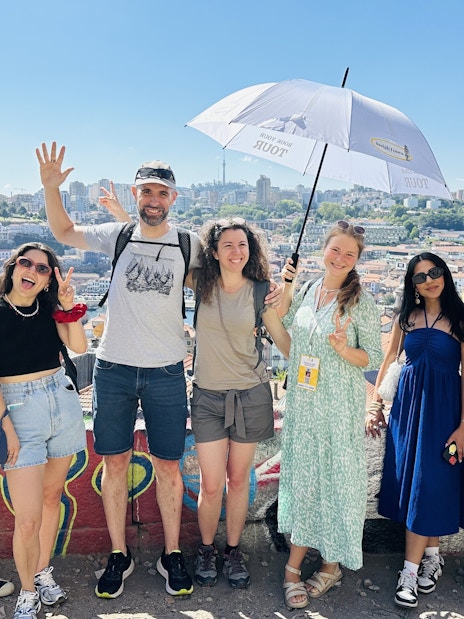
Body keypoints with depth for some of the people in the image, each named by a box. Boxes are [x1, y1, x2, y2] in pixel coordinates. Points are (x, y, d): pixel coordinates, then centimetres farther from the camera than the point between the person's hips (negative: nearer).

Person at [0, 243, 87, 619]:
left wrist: (68, 305, -14)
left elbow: (79, 347, -5)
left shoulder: (49, 308, 5)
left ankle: (43, 572, 36)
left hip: (63, 402, 5)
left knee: (52, 496, 17)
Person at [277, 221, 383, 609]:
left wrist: (344, 349, -26)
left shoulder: (361, 302, -9)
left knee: (337, 477, 6)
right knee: (301, 476, 11)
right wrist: (285, 288, 5)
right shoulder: (307, 291, 5)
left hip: (340, 405, -4)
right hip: (302, 402, 4)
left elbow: (374, 359, -6)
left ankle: (333, 564, 27)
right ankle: (295, 565, 25)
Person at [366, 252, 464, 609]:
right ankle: (432, 556, 28)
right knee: (408, 479, 9)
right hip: (408, 401, 4)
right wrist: (375, 403, 6)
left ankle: (411, 570, 7)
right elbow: (388, 361, 11)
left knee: (428, 482, -1)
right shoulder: (406, 317, 6)